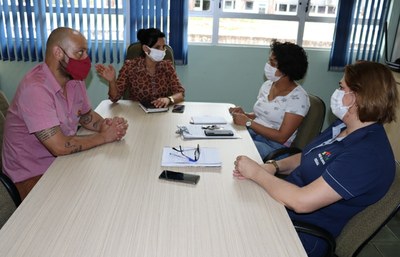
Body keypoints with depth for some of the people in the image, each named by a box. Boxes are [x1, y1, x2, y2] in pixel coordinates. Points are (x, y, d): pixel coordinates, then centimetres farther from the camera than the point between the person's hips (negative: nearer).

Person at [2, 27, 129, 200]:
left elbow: (86, 115, 11)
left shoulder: (74, 80, -2)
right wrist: (103, 137, -18)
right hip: (33, 176, -7)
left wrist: (105, 125, -11)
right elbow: (59, 146, -30)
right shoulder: (35, 88, -28)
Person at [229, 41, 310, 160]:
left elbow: (281, 137, -18)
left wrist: (248, 122, -20)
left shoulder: (298, 97, -14)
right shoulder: (267, 85, 7)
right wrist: (244, 115, -4)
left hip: (274, 145, -6)